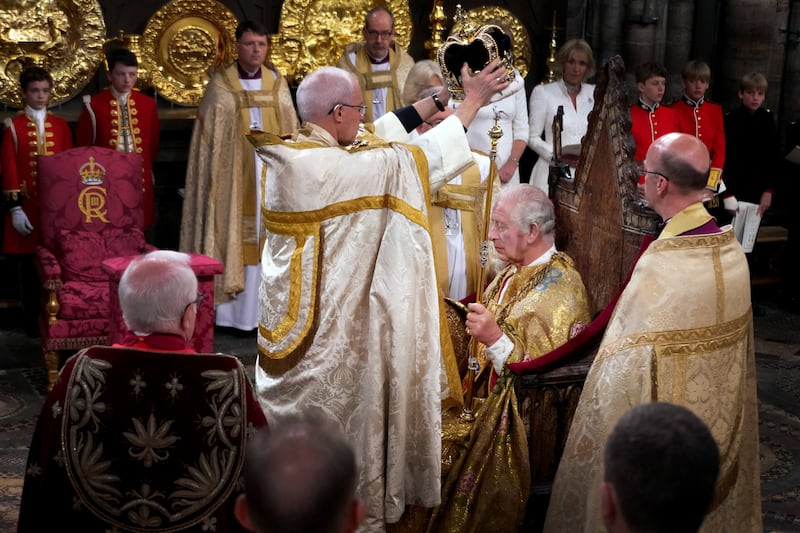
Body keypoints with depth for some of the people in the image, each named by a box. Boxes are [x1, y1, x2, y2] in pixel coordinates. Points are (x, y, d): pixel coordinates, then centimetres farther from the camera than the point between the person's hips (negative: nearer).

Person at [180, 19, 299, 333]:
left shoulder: (278, 84, 8)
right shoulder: (220, 86, -1)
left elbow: (291, 133, 9)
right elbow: (208, 138, -1)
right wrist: (214, 177, -7)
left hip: (271, 172, 3)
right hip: (234, 174, -3)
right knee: (235, 237, -1)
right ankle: (234, 311, 2)